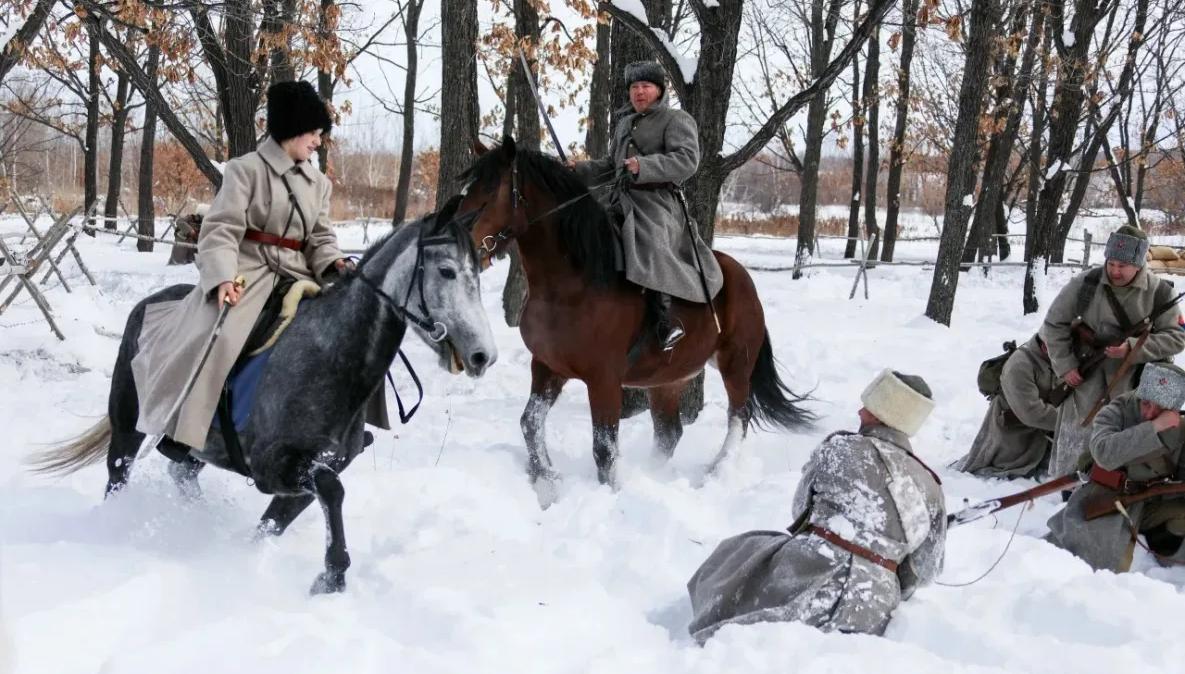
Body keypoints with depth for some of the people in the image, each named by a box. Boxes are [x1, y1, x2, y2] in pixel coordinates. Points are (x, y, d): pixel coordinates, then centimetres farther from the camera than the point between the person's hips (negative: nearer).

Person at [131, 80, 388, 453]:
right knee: (217, 338, -29)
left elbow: (320, 238, 13)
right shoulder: (247, 169, -6)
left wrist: (333, 264, -9)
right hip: (249, 269, -6)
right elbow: (221, 230, -13)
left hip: (297, 275, 6)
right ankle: (181, 430, -18)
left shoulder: (318, 182, 13)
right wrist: (222, 277, -29)